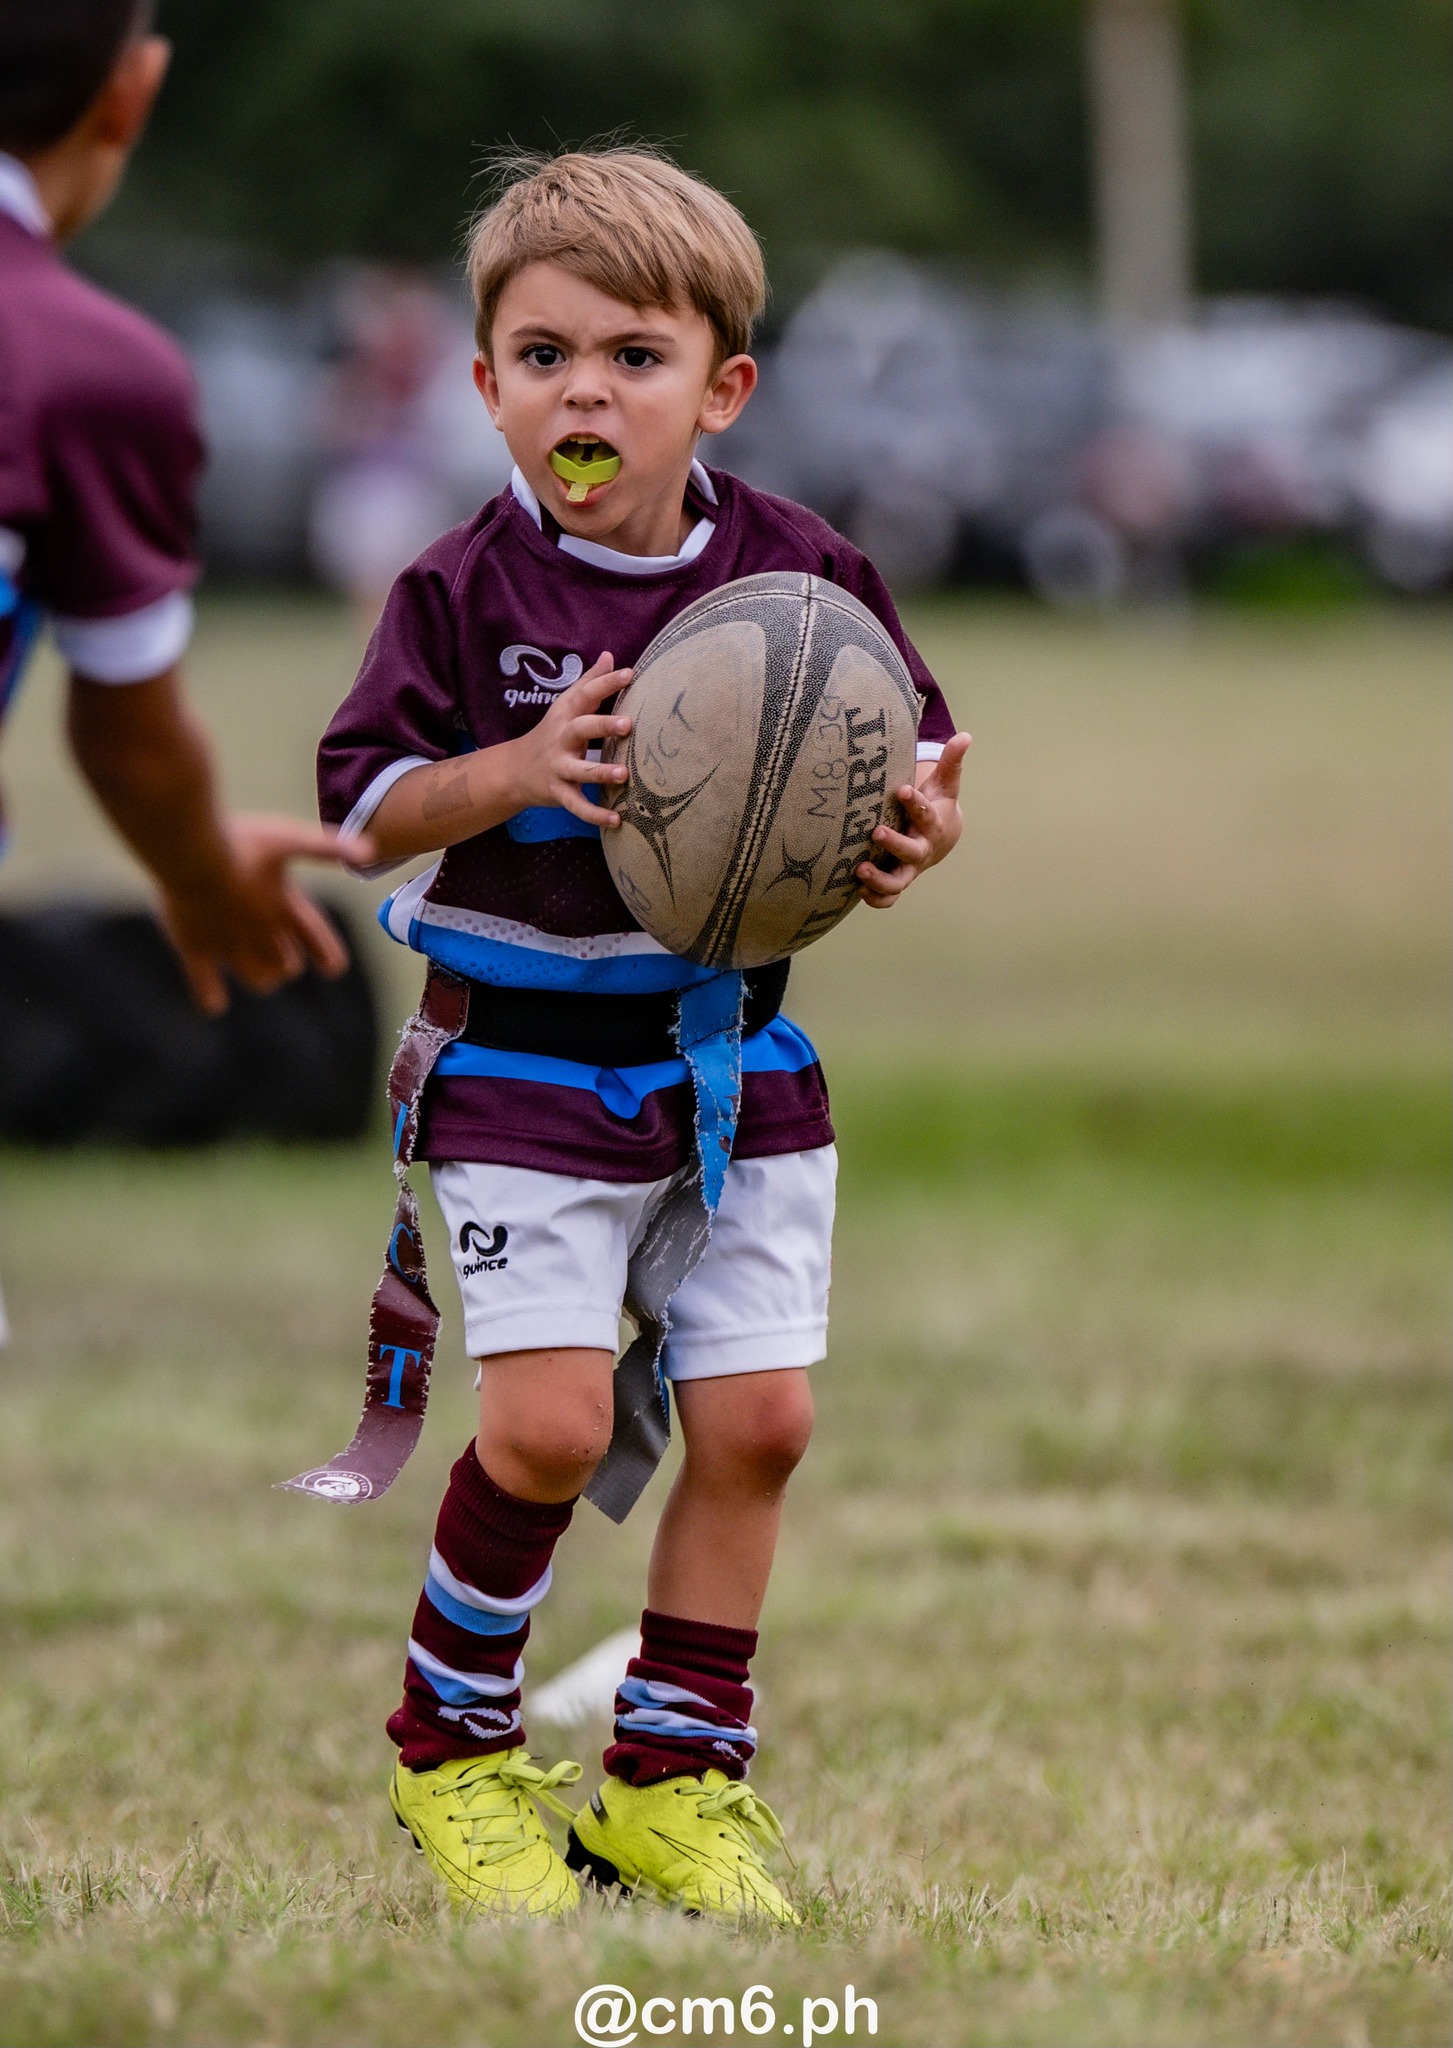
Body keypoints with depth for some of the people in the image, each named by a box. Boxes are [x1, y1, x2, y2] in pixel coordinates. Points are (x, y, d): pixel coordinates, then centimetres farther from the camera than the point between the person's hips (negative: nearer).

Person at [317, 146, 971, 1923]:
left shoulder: (802, 574, -2)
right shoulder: (466, 592, -8)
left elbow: (912, 759, 7)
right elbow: (365, 804, -7)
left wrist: (921, 835, -15)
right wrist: (517, 767, -24)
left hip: (736, 1051, 3)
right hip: (528, 1058, -3)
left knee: (755, 1421, 1)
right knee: (548, 1426, -12)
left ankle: (674, 1777, 15)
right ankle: (451, 1741, 11)